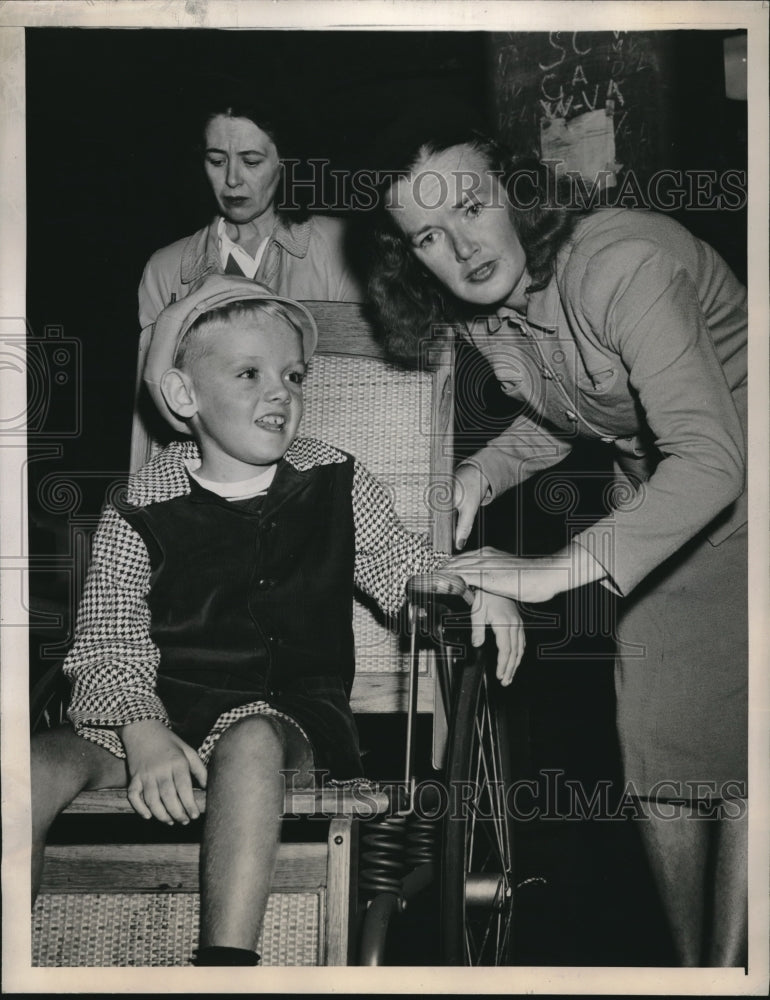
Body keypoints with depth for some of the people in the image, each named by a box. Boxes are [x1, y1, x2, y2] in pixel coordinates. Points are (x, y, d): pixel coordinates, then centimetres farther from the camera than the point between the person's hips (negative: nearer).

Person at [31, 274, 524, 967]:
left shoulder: (335, 485, 10)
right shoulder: (138, 518, 3)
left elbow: (408, 569, 20)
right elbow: (108, 648, -2)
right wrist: (144, 733, -22)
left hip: (295, 715, 0)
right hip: (168, 714, 1)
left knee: (251, 740, -38)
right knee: (43, 763, -27)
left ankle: (227, 958, -37)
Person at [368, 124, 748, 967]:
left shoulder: (620, 265, -30)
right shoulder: (482, 311, -5)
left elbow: (710, 460, -38)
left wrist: (555, 572, -39)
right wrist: (481, 473, -6)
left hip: (736, 492, -7)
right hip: (656, 509, 7)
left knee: (731, 751, -14)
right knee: (655, 757, 2)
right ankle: (694, 968, 16)